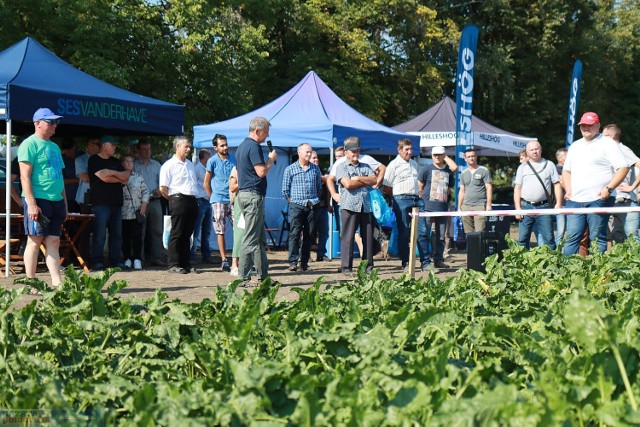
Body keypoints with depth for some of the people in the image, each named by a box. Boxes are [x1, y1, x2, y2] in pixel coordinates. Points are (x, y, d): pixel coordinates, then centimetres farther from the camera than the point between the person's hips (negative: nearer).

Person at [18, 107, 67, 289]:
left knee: (53, 241, 3)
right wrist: (31, 203, -20)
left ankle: (57, 283, 1)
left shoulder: (54, 147, 20)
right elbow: (25, 176, -12)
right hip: (38, 200, -7)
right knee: (35, 240, -3)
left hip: (55, 201, 8)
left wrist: (65, 203, 18)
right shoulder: (30, 144, -5)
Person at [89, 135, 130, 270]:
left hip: (116, 202, 7)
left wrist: (113, 172, -7)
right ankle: (97, 262, -4)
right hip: (101, 203, -7)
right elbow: (104, 177, -12)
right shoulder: (94, 160, 0)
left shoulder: (115, 162, 21)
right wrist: (120, 179, 2)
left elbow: (127, 176, 9)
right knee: (100, 235, -8)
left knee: (117, 234, 5)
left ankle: (115, 260, 10)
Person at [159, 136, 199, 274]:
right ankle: (173, 264, -3)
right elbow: (163, 189, -6)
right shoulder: (169, 165, -3)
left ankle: (186, 264, 12)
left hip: (192, 201, 7)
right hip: (178, 200, -7)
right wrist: (174, 200, 2)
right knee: (177, 234, -6)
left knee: (187, 234, 9)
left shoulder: (190, 165, 21)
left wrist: (193, 198, 15)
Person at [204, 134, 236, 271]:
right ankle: (224, 260, 5)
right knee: (220, 232, 1)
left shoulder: (233, 160, 8)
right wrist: (213, 197, 7)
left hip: (233, 200, 3)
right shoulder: (212, 161, -1)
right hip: (219, 201, -3)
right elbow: (206, 183, 6)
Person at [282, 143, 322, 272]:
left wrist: (315, 200, 11)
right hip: (296, 206, -3)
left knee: (309, 235, 3)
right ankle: (293, 261, -10)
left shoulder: (316, 169, 11)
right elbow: (285, 190, 4)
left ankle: (304, 262, 8)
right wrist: (292, 200, 0)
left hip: (312, 206, 3)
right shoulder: (290, 169, 3)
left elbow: (319, 187, 17)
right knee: (294, 233, -10)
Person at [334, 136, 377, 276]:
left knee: (368, 237, 4)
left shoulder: (365, 167, 20)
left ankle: (368, 266, 10)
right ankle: (346, 267, -2)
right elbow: (347, 184, -10)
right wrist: (366, 181, 1)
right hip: (349, 206, -4)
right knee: (348, 237, -5)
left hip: (366, 206, 4)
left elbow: (375, 180, 5)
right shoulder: (342, 167, 6)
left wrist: (358, 178, -5)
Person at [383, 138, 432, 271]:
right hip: (402, 200, -6)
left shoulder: (414, 164, 18)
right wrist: (398, 196, -2)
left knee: (423, 231, 0)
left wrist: (418, 195, 13)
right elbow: (386, 187, -3)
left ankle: (425, 262, 3)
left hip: (417, 200, 6)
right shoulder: (394, 165, -2)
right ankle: (405, 263, 6)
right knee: (404, 233, 0)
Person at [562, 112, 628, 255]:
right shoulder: (575, 146, 20)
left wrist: (609, 188, -15)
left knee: (597, 239, -3)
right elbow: (566, 171, 27)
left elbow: (623, 168, -6)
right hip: (575, 200, 5)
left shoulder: (608, 144, 1)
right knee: (572, 237, 1)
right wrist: (568, 189, 9)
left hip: (599, 200, -5)